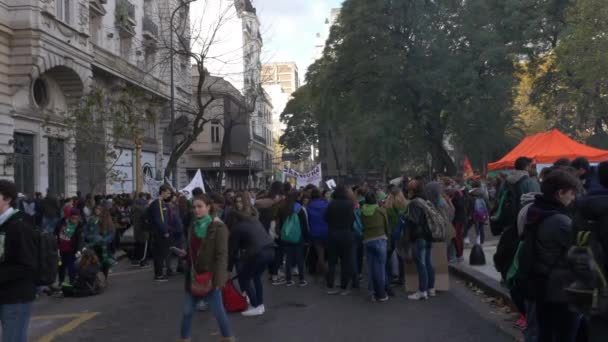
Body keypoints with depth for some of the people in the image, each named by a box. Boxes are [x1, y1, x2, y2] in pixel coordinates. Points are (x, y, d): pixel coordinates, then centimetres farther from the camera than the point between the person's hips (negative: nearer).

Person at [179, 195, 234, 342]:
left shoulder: (218, 227, -12)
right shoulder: (193, 226, 9)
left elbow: (222, 255, -16)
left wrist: (218, 279, -21)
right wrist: (188, 273, 10)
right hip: (194, 276, 6)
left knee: (218, 310, 3)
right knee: (187, 311, 10)